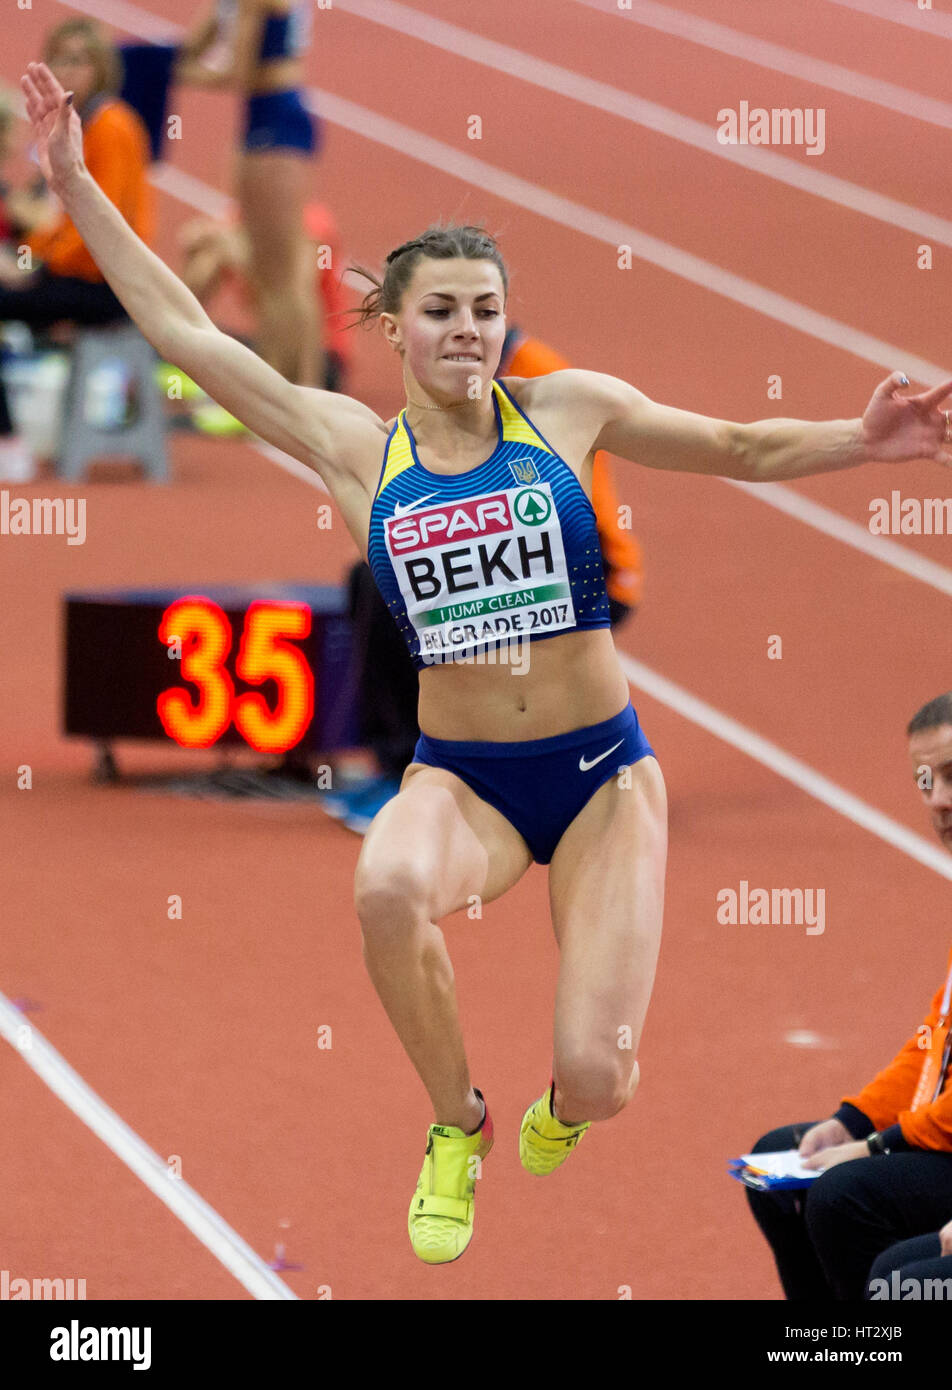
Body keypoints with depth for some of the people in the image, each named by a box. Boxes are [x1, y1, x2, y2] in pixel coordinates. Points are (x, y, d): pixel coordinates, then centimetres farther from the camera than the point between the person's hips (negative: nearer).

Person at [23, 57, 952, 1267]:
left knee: (596, 1082, -11)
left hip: (603, 770, 0)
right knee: (389, 886, -38)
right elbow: (182, 329, 3)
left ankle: (564, 1103, 34)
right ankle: (456, 1128, -9)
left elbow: (741, 450, 7)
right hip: (459, 778, 0)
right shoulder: (355, 449, 2)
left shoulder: (566, 409, 0)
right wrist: (74, 184, 2)